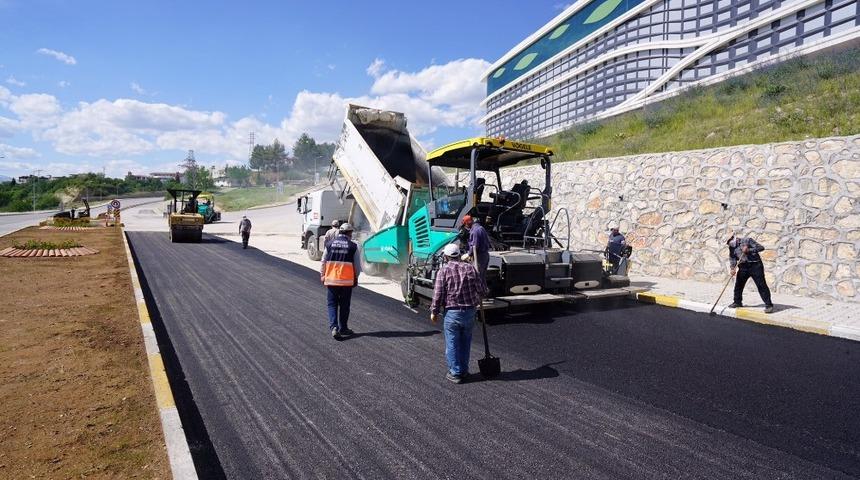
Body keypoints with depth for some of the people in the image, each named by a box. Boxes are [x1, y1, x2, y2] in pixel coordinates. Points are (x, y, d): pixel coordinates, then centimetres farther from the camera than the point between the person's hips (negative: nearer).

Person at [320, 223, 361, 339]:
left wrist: (322, 275, 17)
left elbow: (323, 262, 6)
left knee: (332, 304, 10)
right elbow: (357, 265, -1)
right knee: (344, 305, 10)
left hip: (331, 279, 2)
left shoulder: (330, 244, 1)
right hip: (347, 280, -1)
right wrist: (356, 277, 13)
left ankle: (333, 326, -6)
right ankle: (343, 328, 19)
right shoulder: (353, 246, -5)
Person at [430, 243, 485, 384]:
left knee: (452, 343, 8)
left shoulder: (444, 270, -8)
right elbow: (481, 290, 3)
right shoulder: (470, 268, 3)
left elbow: (438, 294, -11)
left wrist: (434, 312, 0)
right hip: (470, 311, 4)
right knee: (465, 342, 18)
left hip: (452, 312, -4)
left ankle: (456, 373, 14)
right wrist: (474, 300, 24)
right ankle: (464, 370, 28)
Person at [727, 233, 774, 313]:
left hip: (755, 265, -6)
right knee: (738, 285, 8)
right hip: (743, 267, 6)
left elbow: (761, 247, -11)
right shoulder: (732, 248, 9)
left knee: (761, 285, -7)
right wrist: (733, 268, -11)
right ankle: (737, 302, 24)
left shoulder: (747, 241, -6)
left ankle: (769, 305, -4)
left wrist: (749, 250, -23)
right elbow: (732, 258, 4)